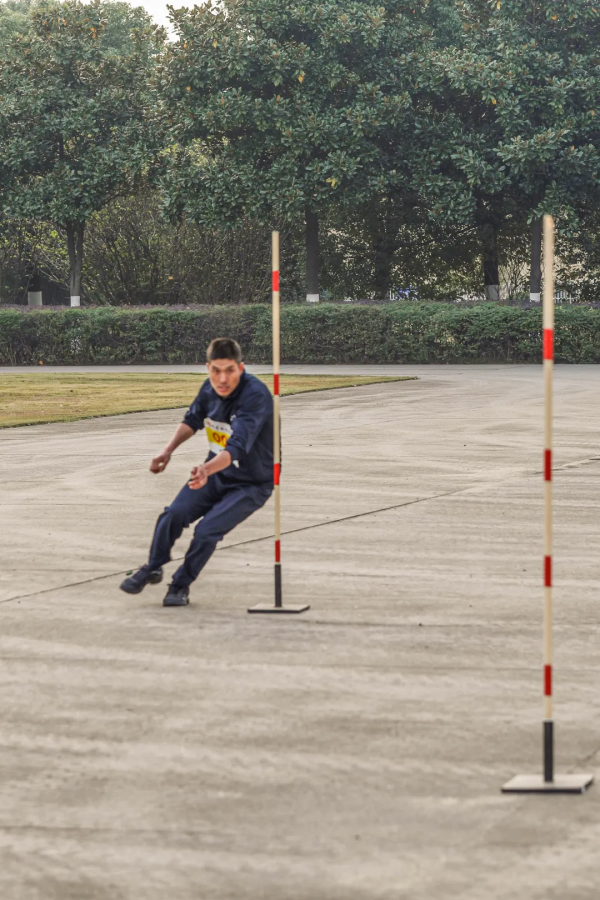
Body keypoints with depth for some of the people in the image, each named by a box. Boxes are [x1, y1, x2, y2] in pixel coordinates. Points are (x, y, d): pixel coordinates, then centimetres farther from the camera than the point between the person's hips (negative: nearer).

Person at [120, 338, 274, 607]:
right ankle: (152, 570, 15)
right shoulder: (210, 388, -9)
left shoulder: (255, 396, -32)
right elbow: (192, 420, 14)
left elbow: (237, 448, -45)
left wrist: (208, 469, -62)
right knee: (173, 515, -10)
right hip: (214, 472, 6)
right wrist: (169, 450, 2)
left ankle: (181, 585, 5)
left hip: (250, 484, -6)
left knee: (206, 531, -20)